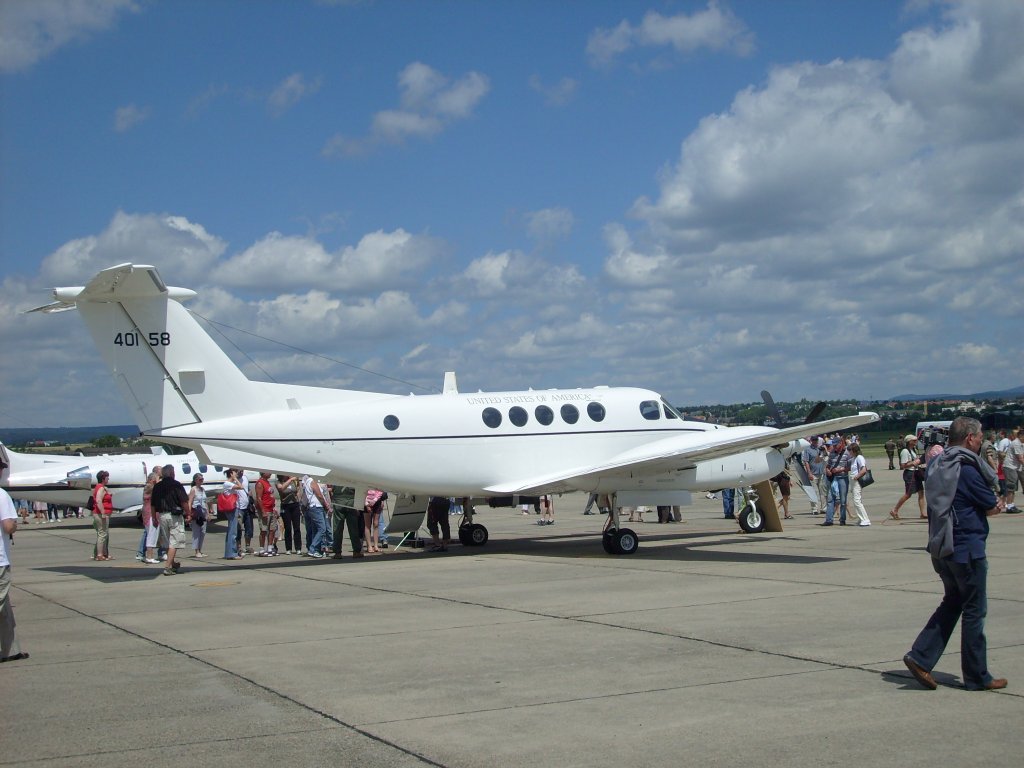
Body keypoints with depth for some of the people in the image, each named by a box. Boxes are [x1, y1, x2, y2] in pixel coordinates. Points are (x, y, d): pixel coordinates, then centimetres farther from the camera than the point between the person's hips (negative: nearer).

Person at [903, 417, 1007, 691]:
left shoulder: (939, 465, 10)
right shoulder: (967, 468, -17)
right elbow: (992, 507, -8)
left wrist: (992, 505, 3)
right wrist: (997, 505, 13)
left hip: (941, 548, 8)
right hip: (966, 549, -8)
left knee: (951, 603, 17)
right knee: (974, 611, 2)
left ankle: (920, 657, 6)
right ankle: (977, 677, 11)